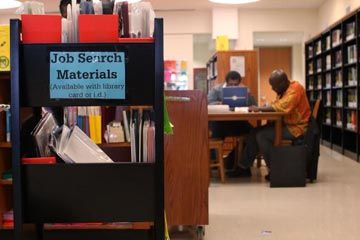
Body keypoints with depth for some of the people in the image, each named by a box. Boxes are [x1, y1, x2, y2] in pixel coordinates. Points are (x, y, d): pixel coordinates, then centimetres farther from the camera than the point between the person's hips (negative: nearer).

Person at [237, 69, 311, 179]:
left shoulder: (295, 89, -19)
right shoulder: (284, 90, 11)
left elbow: (281, 107, -30)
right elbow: (276, 106, 11)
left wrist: (259, 108, -24)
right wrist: (260, 108, -9)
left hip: (295, 128, -10)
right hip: (286, 125, 10)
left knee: (261, 135, -18)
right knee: (255, 132, 0)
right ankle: (243, 166, 2)